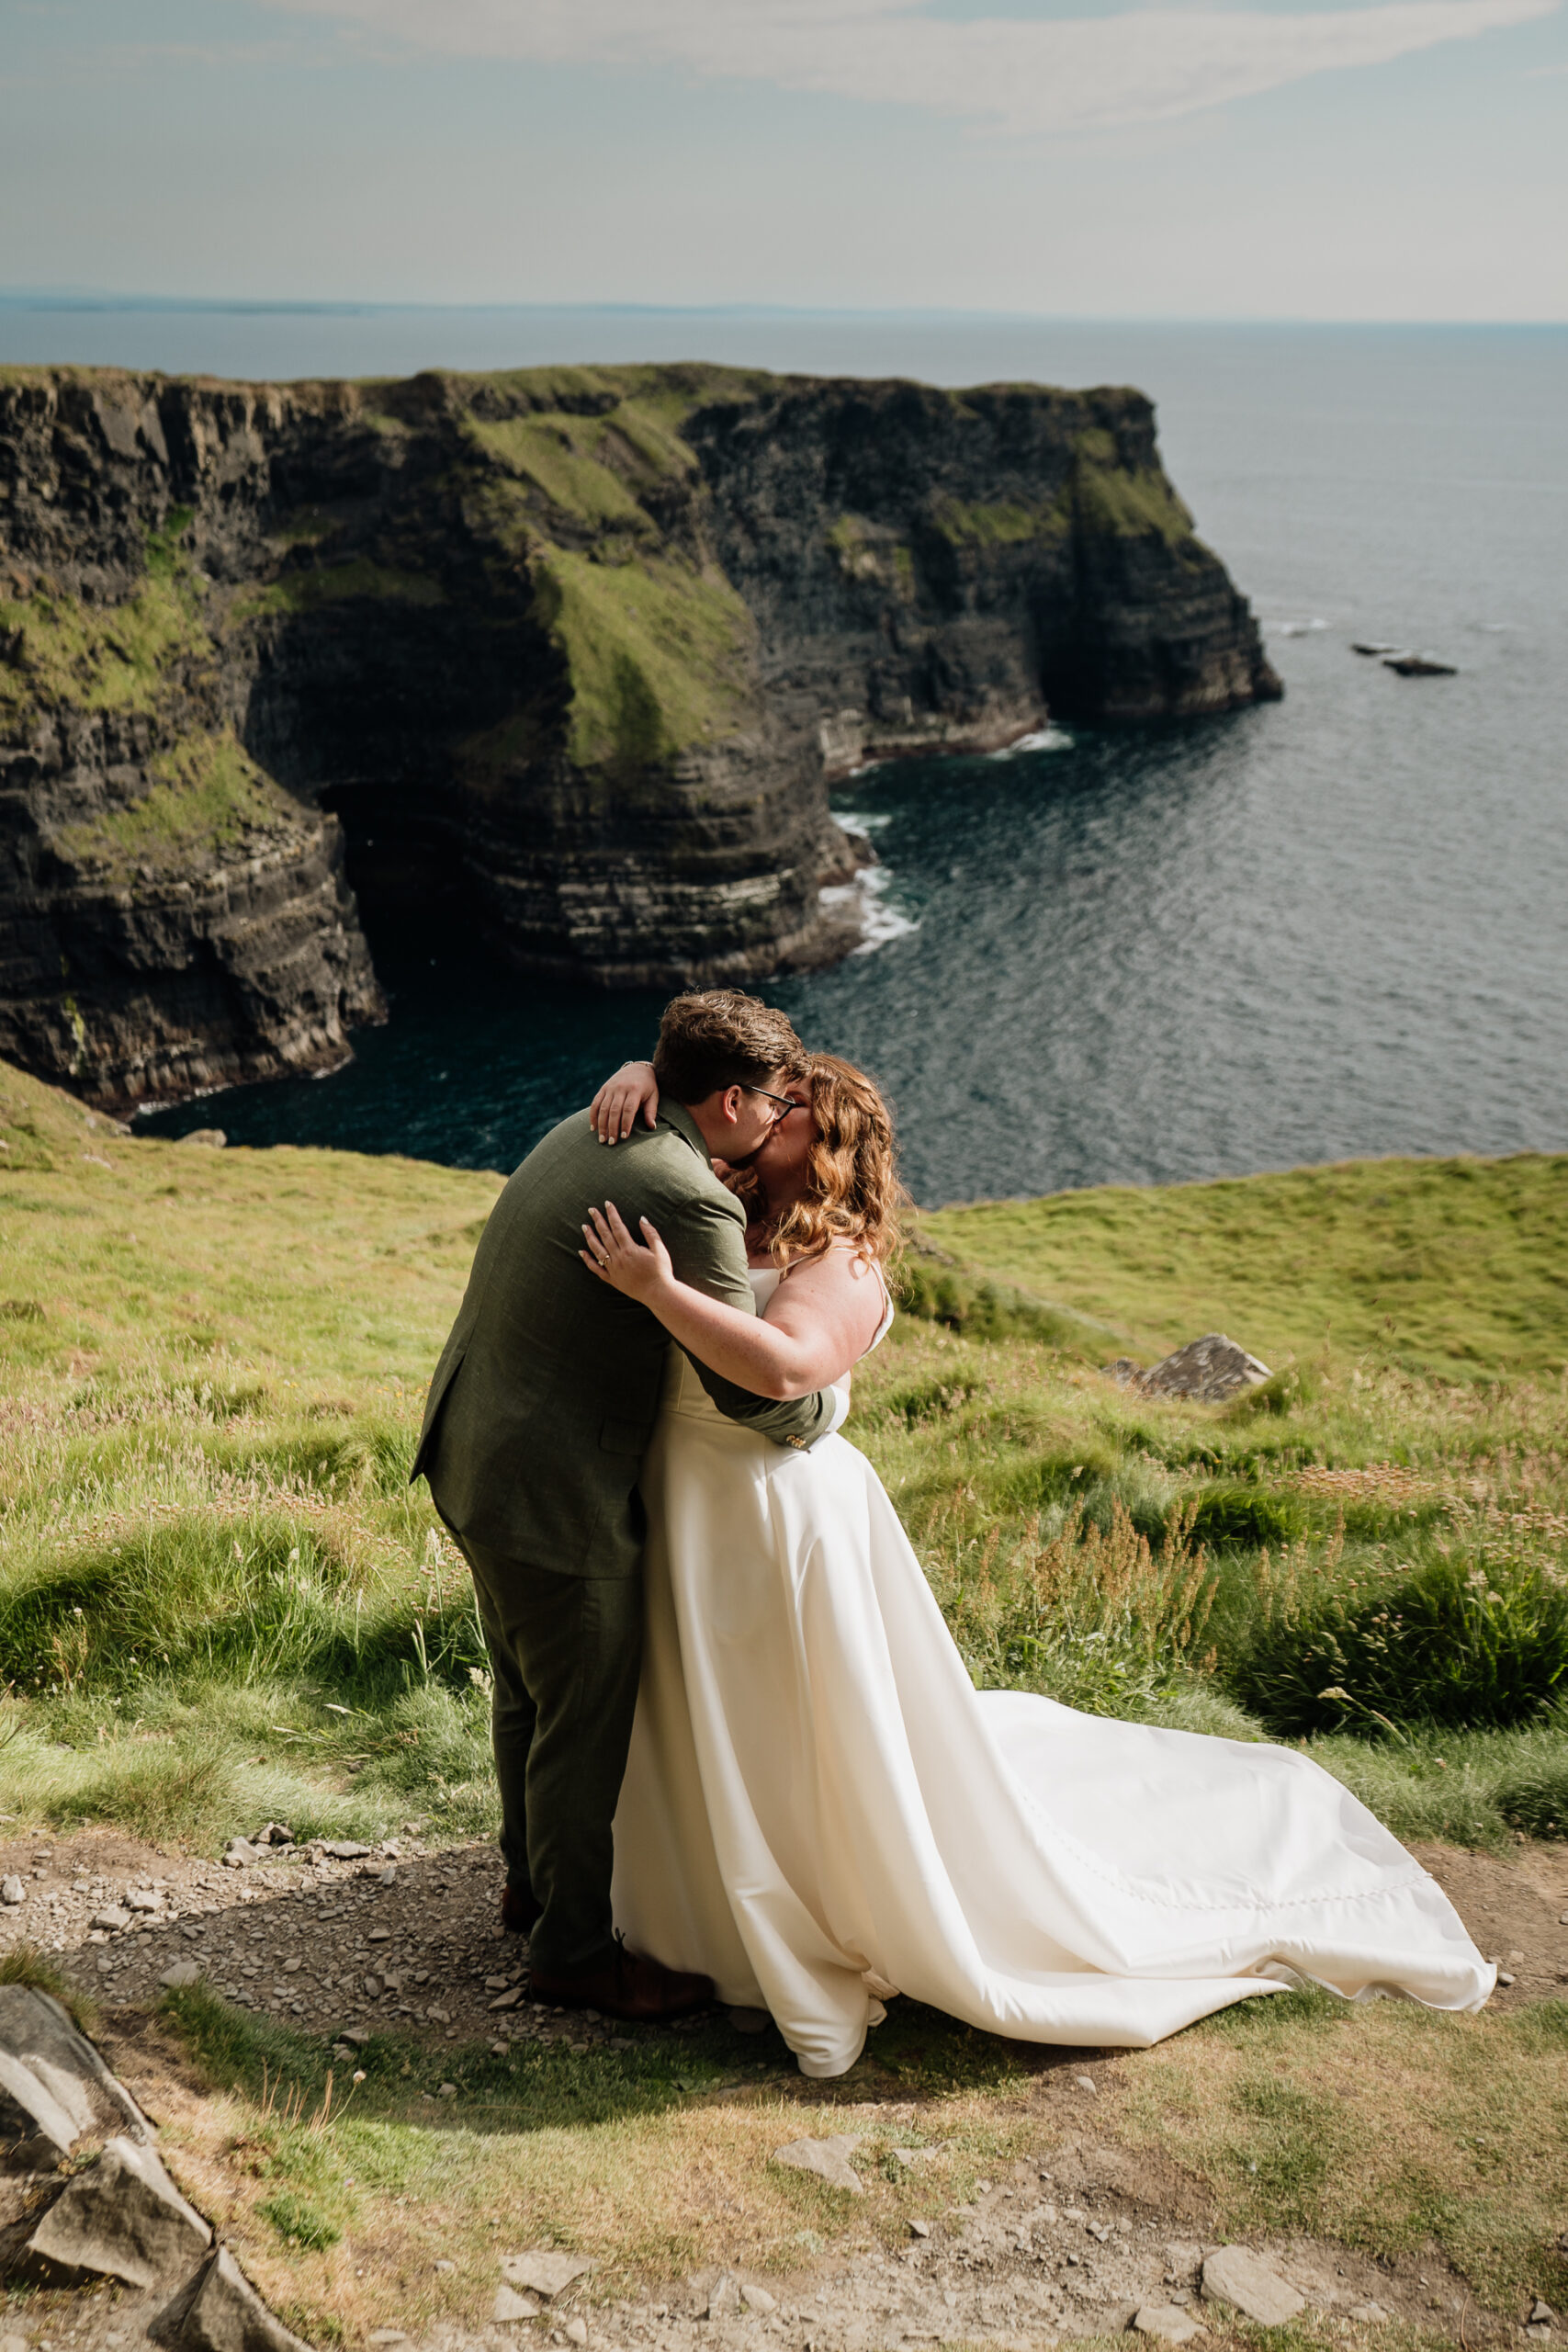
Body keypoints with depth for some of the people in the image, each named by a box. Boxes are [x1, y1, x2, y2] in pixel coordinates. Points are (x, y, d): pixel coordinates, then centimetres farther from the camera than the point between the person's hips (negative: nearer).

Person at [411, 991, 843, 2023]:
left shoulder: (584, 1130, 5)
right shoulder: (690, 1203, -24)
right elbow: (749, 1385, -24)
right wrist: (824, 1407, -2)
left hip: (470, 1452, 10)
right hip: (553, 1495, -10)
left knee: (528, 1690, 27)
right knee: (585, 1723, 9)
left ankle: (535, 1878, 48)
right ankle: (574, 1947, 28)